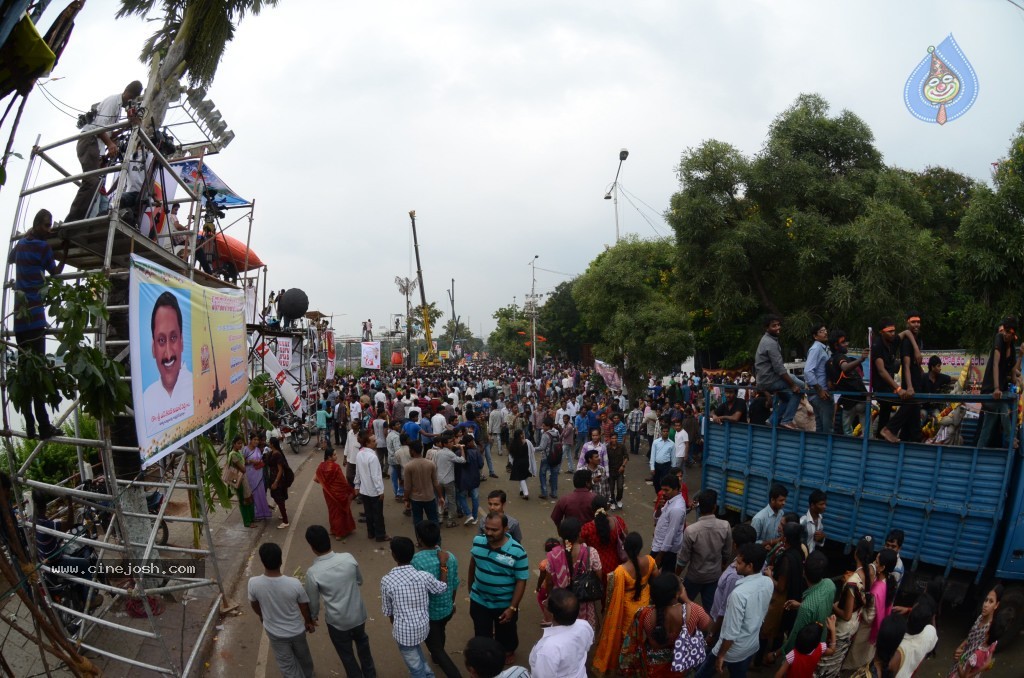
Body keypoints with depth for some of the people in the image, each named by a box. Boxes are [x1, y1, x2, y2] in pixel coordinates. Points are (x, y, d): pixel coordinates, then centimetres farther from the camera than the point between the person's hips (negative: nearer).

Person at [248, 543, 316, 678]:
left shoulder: (253, 583, -28)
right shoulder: (294, 583, -31)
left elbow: (254, 605, -5)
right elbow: (304, 607, -12)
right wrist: (309, 622, 10)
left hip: (275, 632, 0)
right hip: (297, 630, 1)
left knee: (287, 665, 22)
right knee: (303, 657, 30)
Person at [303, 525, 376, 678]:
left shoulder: (313, 573, -25)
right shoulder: (348, 558, -17)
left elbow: (313, 602, -9)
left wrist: (313, 617, 12)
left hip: (337, 621, -4)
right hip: (358, 614, 4)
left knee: (346, 654, 24)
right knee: (362, 641, 32)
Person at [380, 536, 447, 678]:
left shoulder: (386, 581, -20)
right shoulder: (424, 576, -16)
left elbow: (388, 611, -5)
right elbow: (443, 588, 3)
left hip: (403, 631, -3)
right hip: (423, 626, 4)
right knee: (416, 653, 34)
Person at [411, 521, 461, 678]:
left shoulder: (418, 560, -29)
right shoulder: (450, 556, -13)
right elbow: (455, 584, 0)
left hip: (428, 612, -6)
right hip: (446, 608, 6)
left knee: (435, 646, 9)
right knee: (439, 633, 33)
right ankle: (436, 657, 59)